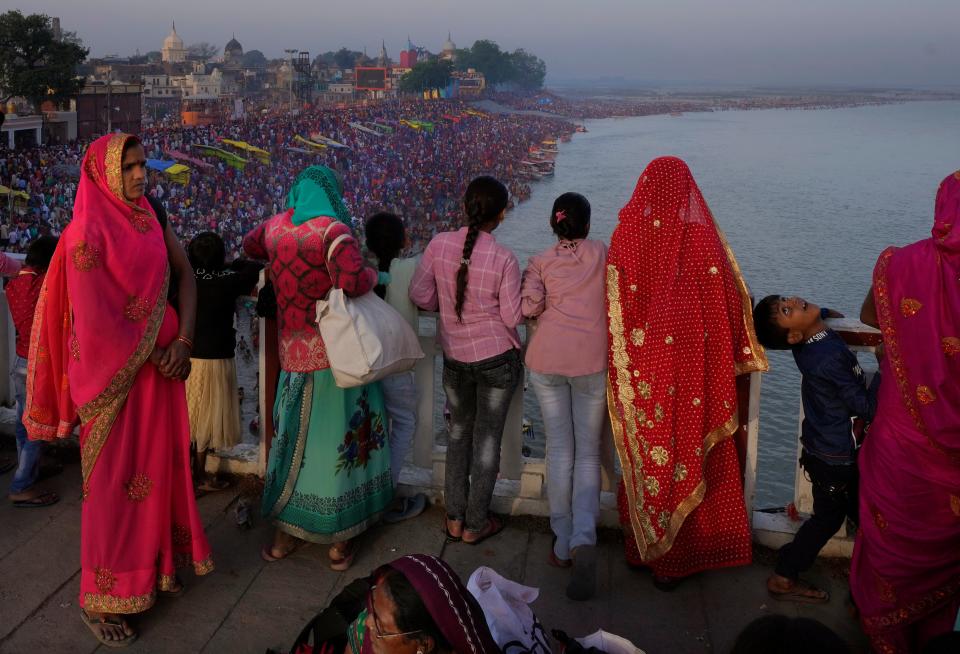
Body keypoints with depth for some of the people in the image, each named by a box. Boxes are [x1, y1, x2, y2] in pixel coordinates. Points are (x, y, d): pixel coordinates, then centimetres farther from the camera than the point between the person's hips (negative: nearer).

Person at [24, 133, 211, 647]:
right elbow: (94, 320, -19)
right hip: (115, 373, -6)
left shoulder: (151, 218, 5)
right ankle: (99, 598, 19)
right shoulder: (87, 232, -16)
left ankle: (152, 564, 35)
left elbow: (184, 274, 5)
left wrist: (182, 341, -7)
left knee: (158, 464, 16)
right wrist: (154, 354, -10)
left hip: (160, 364, 6)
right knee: (113, 480, 3)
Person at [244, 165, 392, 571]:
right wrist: (373, 274, -6)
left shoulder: (275, 226, 6)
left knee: (294, 436, 16)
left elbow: (250, 246, 28)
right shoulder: (332, 229, -13)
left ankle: (286, 533, 25)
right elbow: (352, 282, -26)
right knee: (341, 435, 5)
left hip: (293, 353, 6)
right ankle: (340, 538, 14)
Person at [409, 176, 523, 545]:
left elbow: (420, 296, -5)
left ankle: (454, 518, 27)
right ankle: (475, 525, 20)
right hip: (497, 358, -3)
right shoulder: (504, 259, -18)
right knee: (487, 438, 9)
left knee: (459, 432, 20)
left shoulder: (439, 244, -10)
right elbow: (512, 317, -13)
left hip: (454, 358, 4)